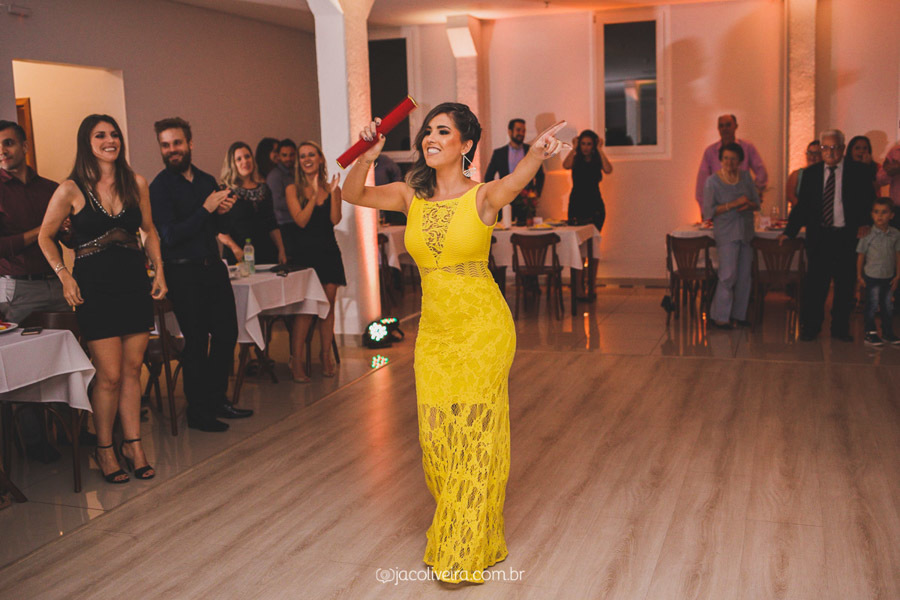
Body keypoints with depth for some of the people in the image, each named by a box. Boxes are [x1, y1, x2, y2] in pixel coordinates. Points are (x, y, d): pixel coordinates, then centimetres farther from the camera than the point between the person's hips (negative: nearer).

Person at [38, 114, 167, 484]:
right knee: (110, 375, -3)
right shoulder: (71, 189, -4)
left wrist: (158, 270, 7)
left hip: (135, 284, 4)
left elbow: (149, 231, 17)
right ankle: (104, 448, 16)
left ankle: (133, 444, 19)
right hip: (95, 289, -4)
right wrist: (64, 277, -4)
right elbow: (46, 237, 5)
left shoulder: (136, 183, 6)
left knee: (132, 370, 7)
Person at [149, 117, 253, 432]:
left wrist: (223, 211, -4)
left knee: (227, 333, 11)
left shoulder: (207, 181, 11)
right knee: (197, 341, -2)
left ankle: (217, 400, 27)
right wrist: (206, 209, -20)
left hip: (213, 266, 7)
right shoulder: (160, 187, -8)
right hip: (184, 273, -7)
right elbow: (170, 236, -17)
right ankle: (197, 412, 11)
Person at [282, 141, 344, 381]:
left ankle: (326, 357, 14)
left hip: (328, 253, 3)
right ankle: (297, 361, -7)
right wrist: (315, 194, -15)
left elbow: (335, 219, -4)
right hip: (304, 253, -3)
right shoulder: (293, 189, 3)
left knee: (328, 304, 4)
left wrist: (333, 191, -12)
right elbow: (301, 220, -10)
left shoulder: (331, 188, 9)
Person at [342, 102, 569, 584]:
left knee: (473, 435, 2)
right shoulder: (412, 196, 3)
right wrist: (367, 157, -25)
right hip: (433, 330, 5)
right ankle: (452, 525, 35)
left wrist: (537, 153, -53)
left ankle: (466, 553, 18)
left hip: (482, 328, -4)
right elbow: (352, 195, -5)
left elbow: (515, 183, -31)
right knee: (436, 435, 11)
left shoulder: (483, 196, -9)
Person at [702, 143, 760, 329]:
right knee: (728, 275, -10)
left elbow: (757, 203, 11)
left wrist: (748, 205, -12)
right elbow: (708, 211, -10)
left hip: (746, 232, 5)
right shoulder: (713, 181, -6)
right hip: (726, 234, -5)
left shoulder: (745, 177, 8)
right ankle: (720, 316, 1)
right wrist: (733, 204, -18)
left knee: (744, 275, 6)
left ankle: (739, 314, 17)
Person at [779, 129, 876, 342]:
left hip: (847, 237, 0)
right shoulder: (811, 173, 6)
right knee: (815, 284, 1)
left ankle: (840, 328, 18)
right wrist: (789, 231, 0)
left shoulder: (857, 173, 2)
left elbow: (869, 202, 7)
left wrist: (864, 224, -8)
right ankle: (810, 328, 13)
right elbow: (802, 205, 8)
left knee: (845, 284, 6)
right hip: (818, 236, 1)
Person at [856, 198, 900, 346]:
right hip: (872, 276, -3)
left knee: (888, 306, 13)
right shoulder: (868, 235, -11)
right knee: (872, 305, 2)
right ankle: (870, 333, 13)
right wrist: (860, 276, -3)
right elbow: (861, 256, -5)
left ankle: (888, 333, 25)